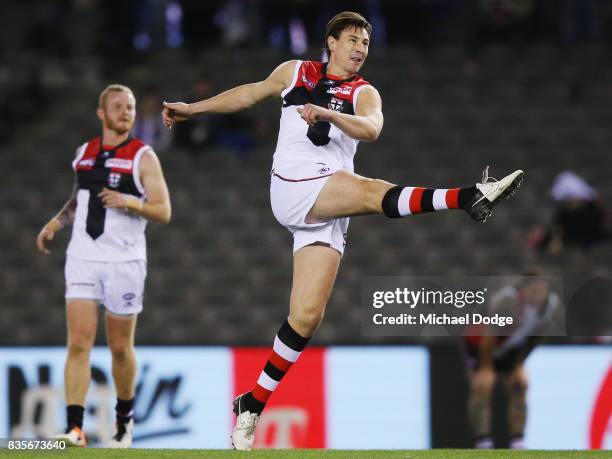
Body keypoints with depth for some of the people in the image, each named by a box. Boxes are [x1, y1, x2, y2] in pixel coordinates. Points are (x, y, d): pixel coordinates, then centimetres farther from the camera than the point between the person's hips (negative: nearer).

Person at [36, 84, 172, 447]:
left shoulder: (143, 157, -3)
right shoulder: (84, 153, 11)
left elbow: (164, 212, -8)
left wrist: (130, 202, -23)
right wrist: (56, 222, 15)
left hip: (125, 263, -3)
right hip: (82, 259, 3)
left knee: (120, 348, 7)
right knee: (79, 344, -10)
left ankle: (125, 417, 31)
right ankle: (75, 428, -15)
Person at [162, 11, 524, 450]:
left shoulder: (364, 94, 10)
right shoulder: (295, 72, 13)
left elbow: (371, 129, -12)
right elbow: (251, 93, 29)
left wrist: (326, 113, -29)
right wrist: (192, 109, 36)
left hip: (328, 211, 2)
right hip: (292, 188, -2)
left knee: (307, 316, -6)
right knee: (373, 191, -29)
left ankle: (252, 406, 2)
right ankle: (470, 197, -42)